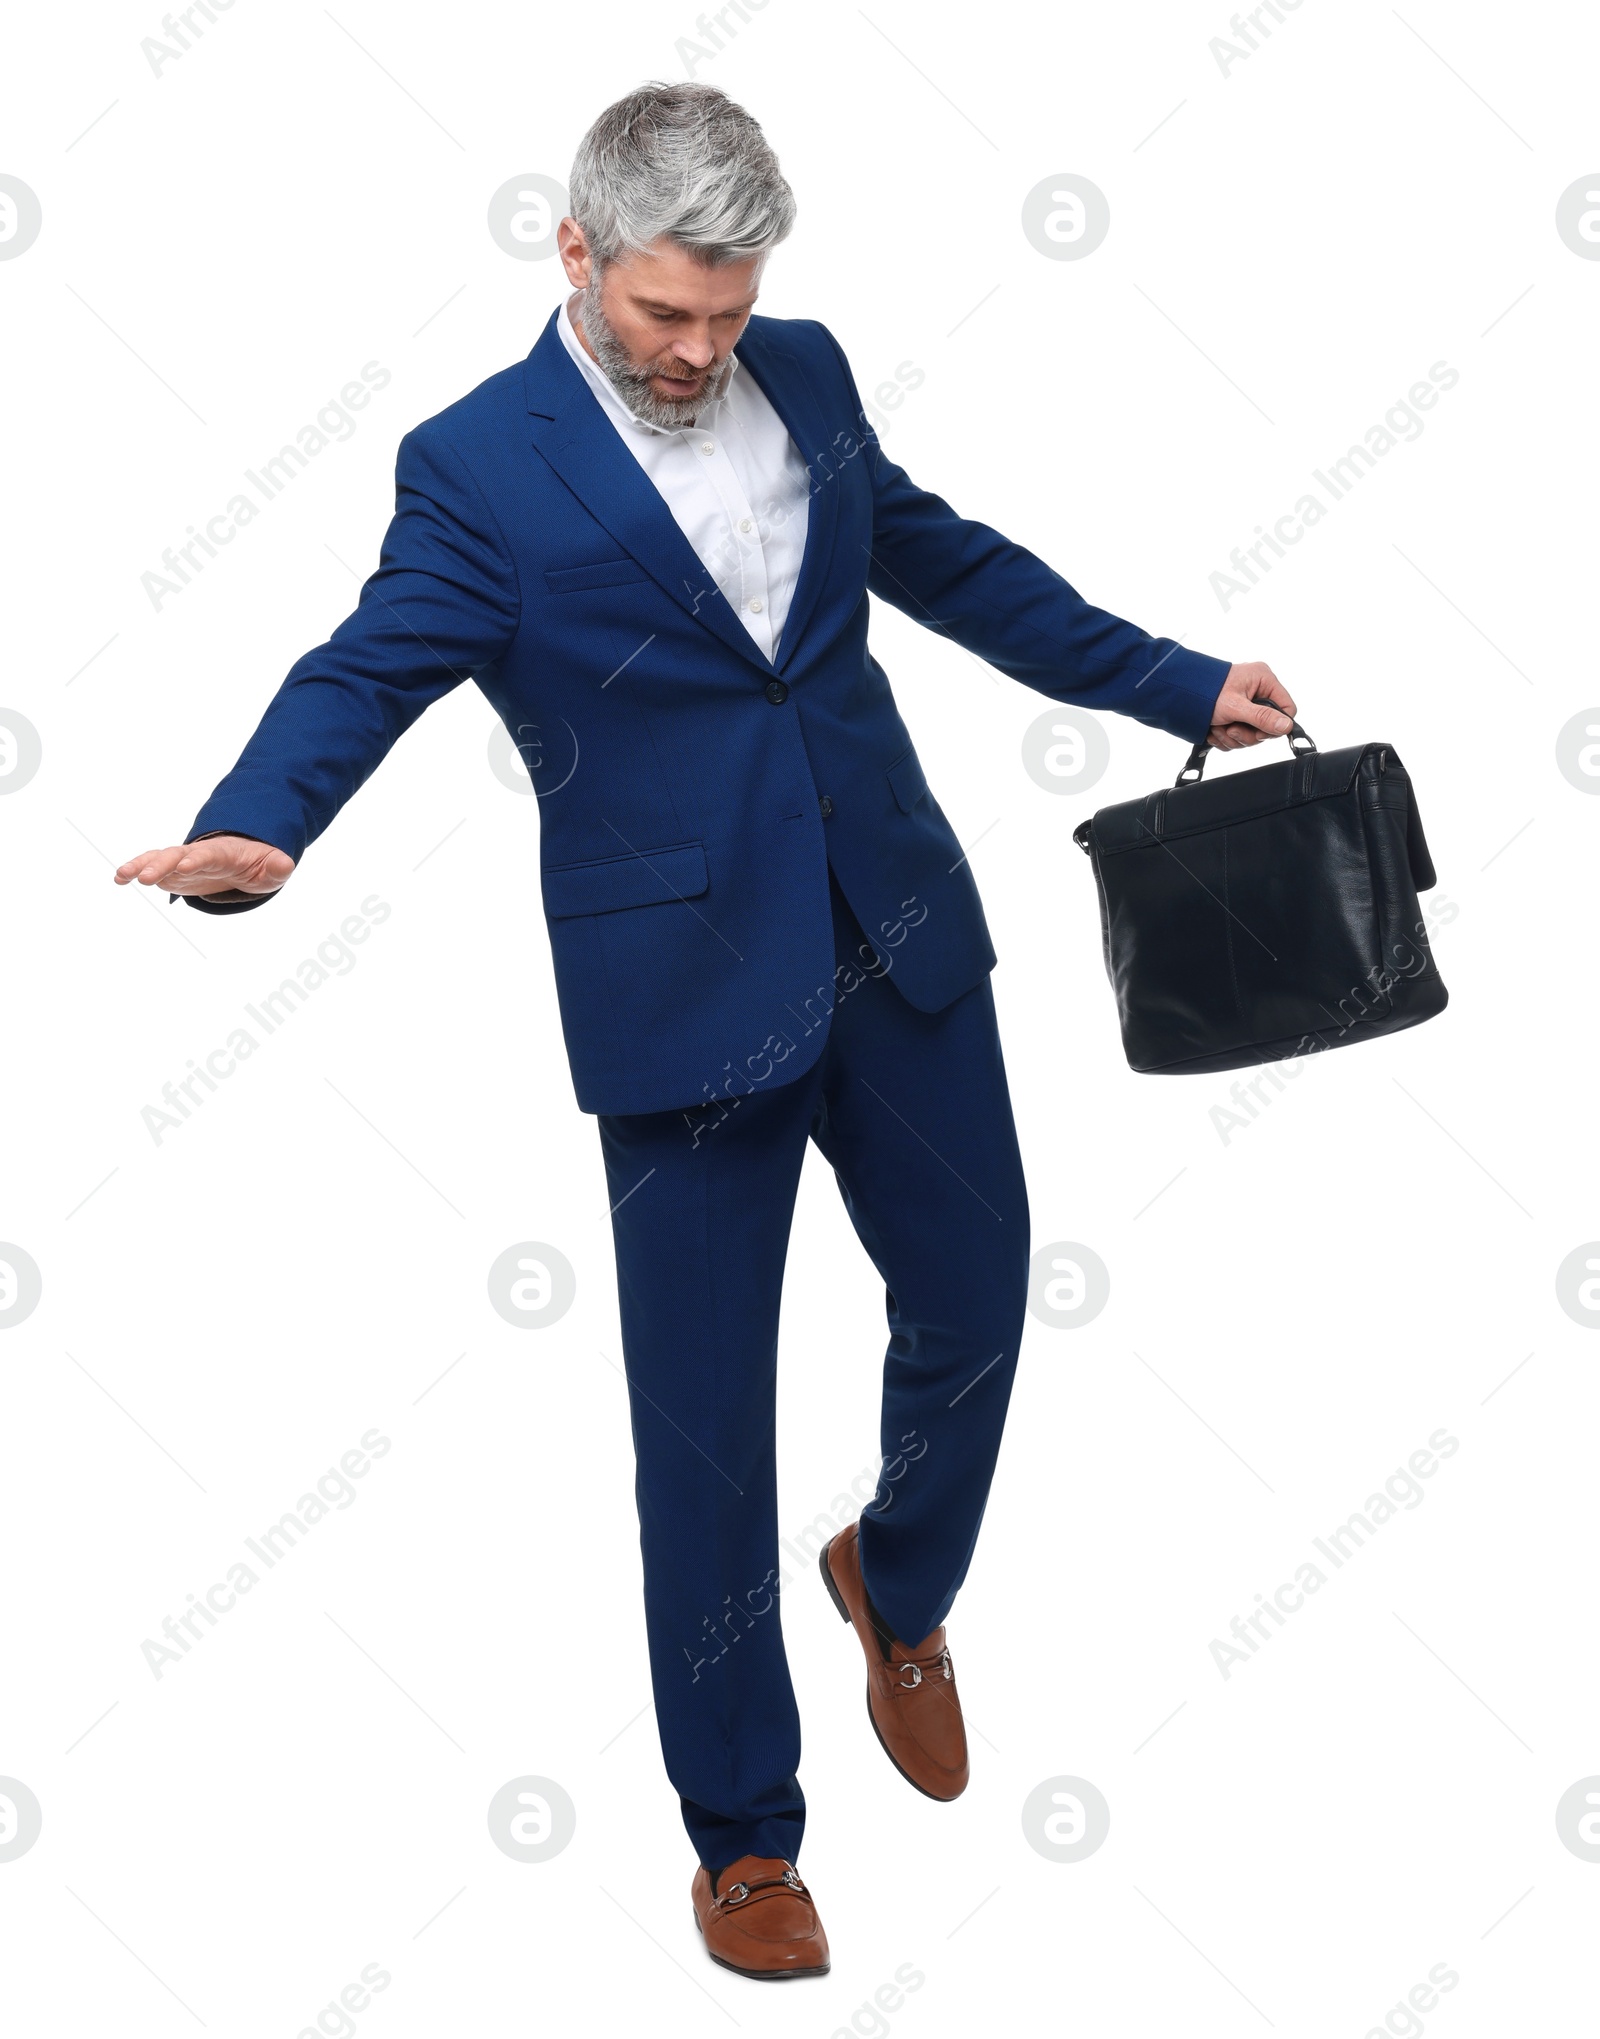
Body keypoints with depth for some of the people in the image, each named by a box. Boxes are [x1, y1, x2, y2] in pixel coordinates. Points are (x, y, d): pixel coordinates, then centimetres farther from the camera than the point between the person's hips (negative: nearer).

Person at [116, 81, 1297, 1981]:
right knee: (702, 1412, 2)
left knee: (974, 1301, 13)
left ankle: (897, 1583, 46)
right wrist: (249, 830, -38)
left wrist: (1178, 684, 22)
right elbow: (369, 668, -17)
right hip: (684, 987, -5)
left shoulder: (803, 371, 8)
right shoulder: (478, 465, -7)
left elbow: (949, 561, 19)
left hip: (896, 931, 5)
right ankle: (742, 1831, 19)